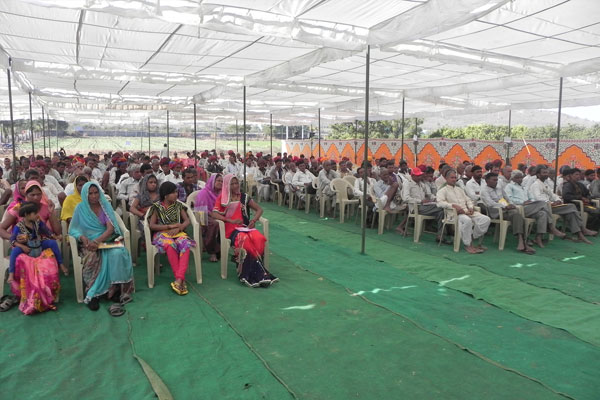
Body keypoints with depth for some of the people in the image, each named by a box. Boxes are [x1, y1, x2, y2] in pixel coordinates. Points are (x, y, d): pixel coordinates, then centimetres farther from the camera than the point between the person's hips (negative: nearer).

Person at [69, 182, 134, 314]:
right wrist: (83, 238, -19)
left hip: (106, 239, 1)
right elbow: (73, 229, 3)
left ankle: (115, 288, -22)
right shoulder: (80, 208, 3)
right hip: (89, 242, 0)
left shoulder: (105, 206, 3)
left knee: (117, 253, -32)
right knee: (92, 259, -34)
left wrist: (97, 241, -21)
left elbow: (110, 228, -6)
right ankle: (92, 293, -22)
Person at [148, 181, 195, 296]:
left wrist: (178, 228, -13)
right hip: (162, 233, -2)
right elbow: (152, 225, -4)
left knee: (185, 243, -34)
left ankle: (179, 279, -41)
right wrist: (170, 226, -10)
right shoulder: (157, 207, 4)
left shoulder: (178, 205, 13)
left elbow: (187, 221, 7)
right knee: (170, 245, -38)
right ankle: (182, 280, -35)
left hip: (177, 232, 2)